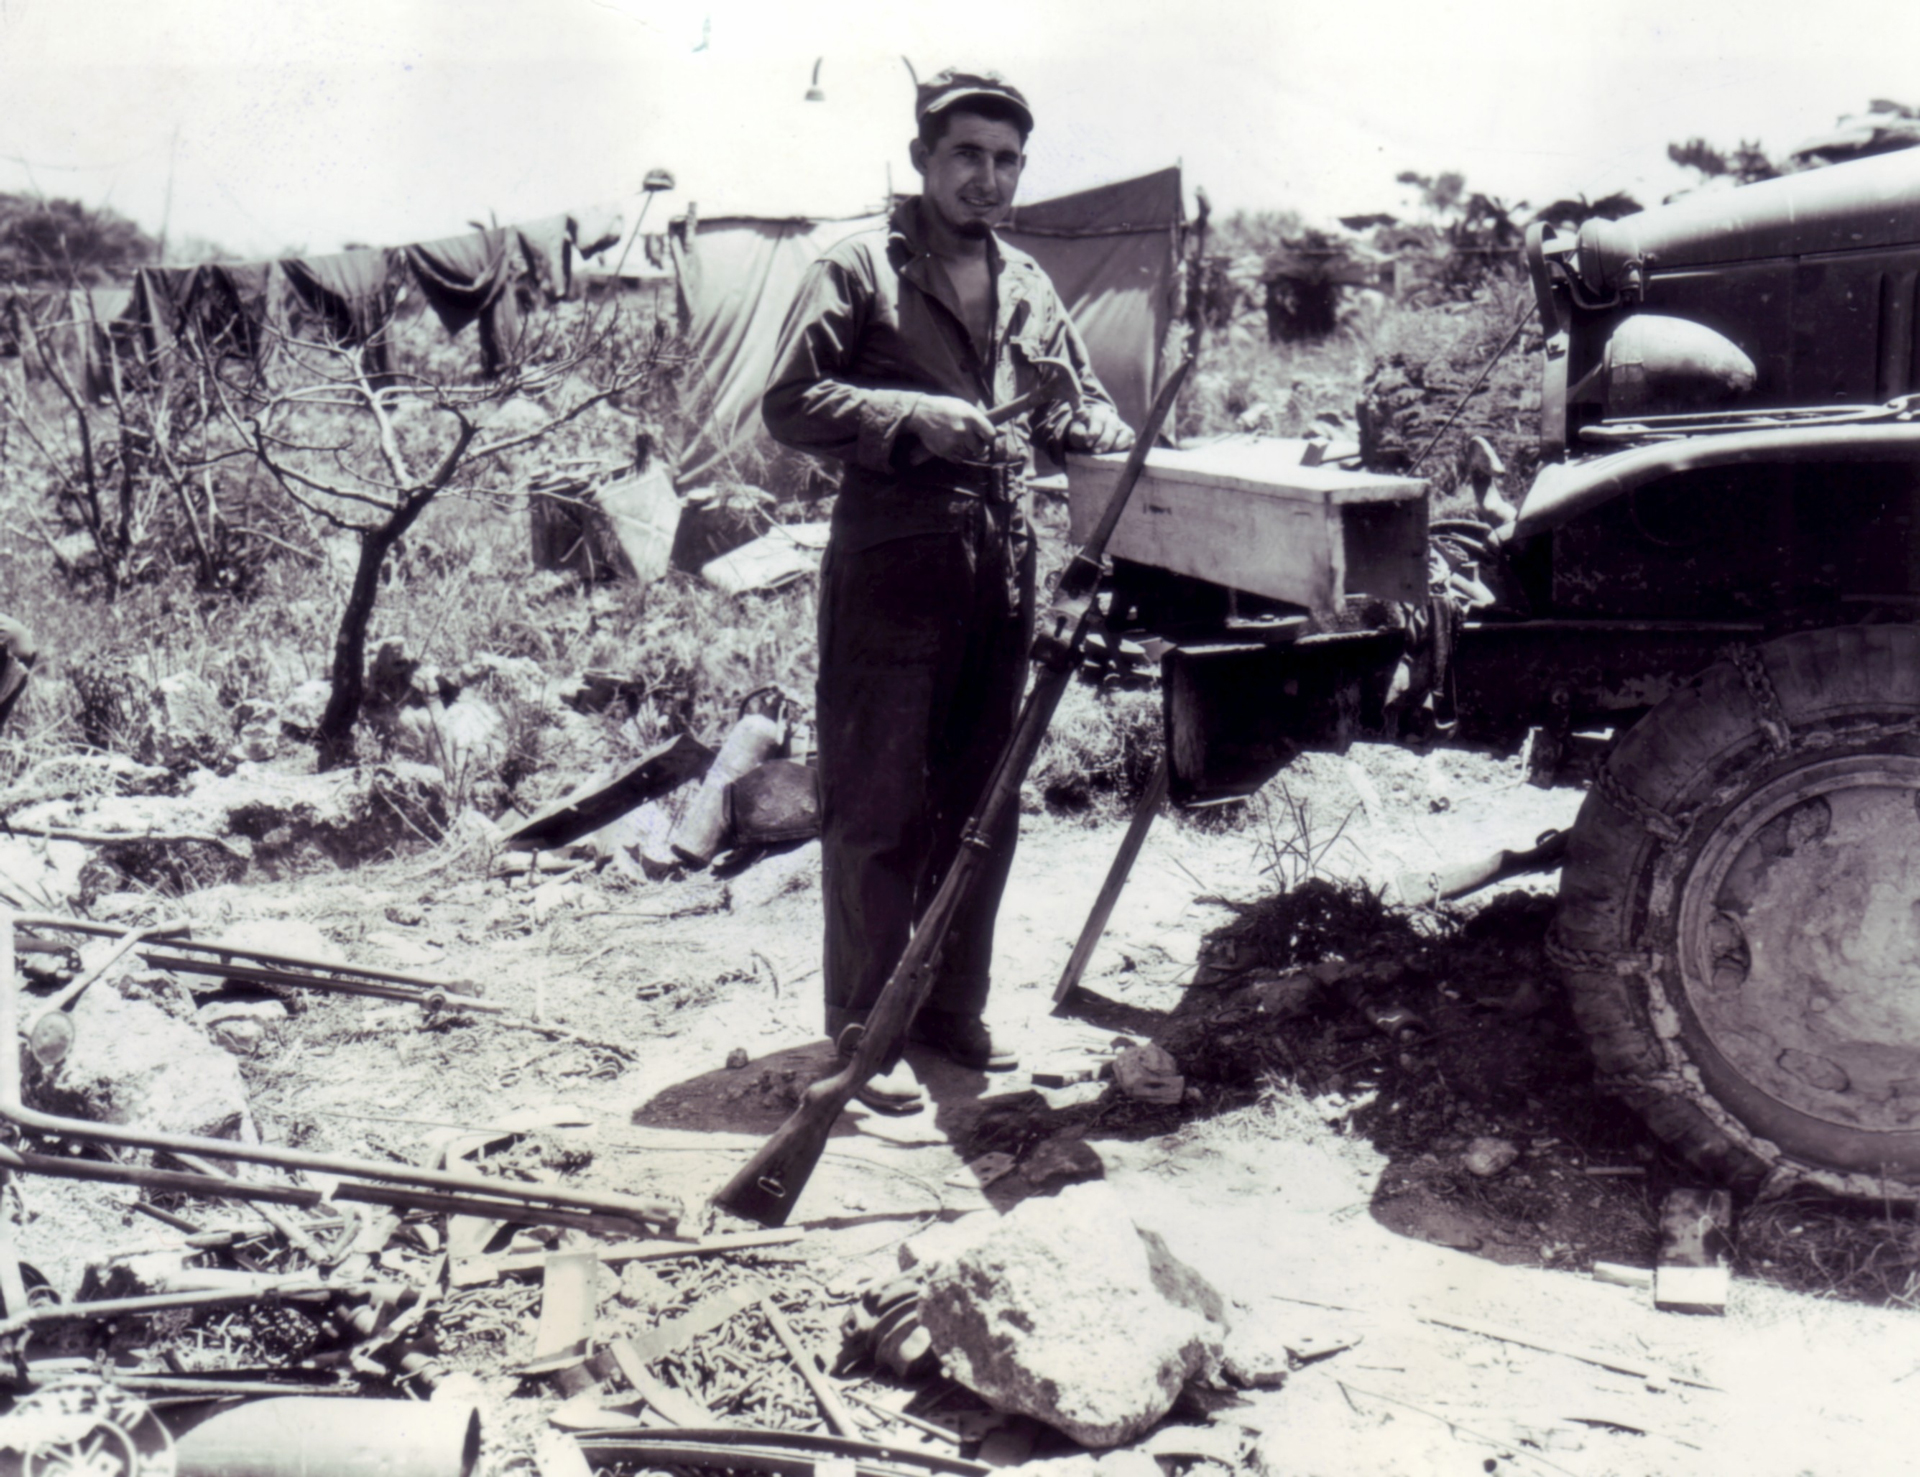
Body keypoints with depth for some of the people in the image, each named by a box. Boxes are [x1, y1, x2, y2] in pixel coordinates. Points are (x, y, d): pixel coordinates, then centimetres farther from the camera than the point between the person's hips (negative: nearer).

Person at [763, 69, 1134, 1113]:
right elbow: (790, 403, -7)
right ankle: (862, 1035, 7)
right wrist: (916, 420, -18)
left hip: (1000, 569, 6)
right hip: (891, 567, -6)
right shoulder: (858, 269, 0)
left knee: (980, 803, 12)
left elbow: (1073, 404, 25)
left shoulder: (1028, 288, 18)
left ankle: (952, 1007, 25)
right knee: (878, 809, -2)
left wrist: (1128, 446, 4)